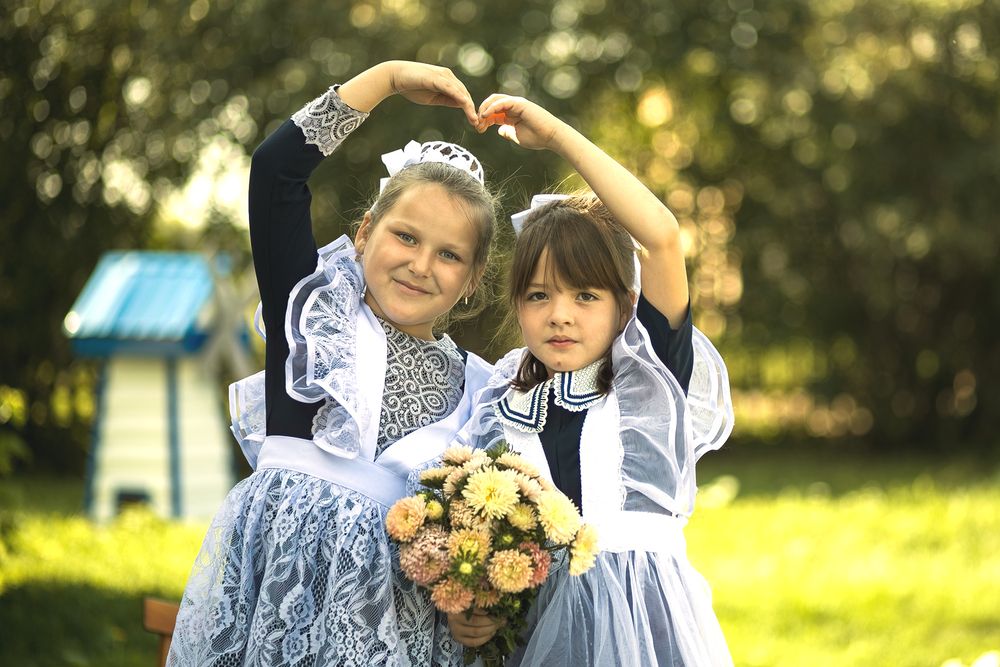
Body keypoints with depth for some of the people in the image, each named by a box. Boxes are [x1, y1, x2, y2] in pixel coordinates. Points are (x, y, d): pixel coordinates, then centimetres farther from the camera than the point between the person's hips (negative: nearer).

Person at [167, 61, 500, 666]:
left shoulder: (474, 389, 11)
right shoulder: (318, 307, 5)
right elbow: (275, 168, -5)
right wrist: (388, 77, -1)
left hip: (397, 593, 2)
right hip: (279, 567, -2)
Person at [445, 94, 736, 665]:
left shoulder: (651, 373, 1)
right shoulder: (498, 413, 11)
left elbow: (662, 237, -12)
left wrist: (556, 135, -11)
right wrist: (464, 612, -10)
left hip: (645, 616, -3)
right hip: (537, 616, 3)